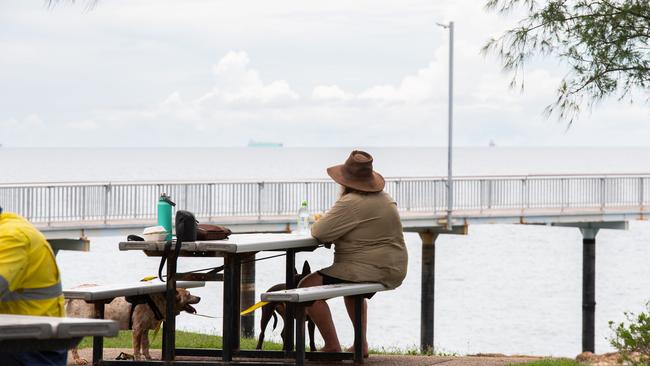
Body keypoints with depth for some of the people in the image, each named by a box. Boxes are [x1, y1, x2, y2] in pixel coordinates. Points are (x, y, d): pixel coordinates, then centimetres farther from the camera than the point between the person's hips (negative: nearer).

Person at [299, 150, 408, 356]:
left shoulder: (351, 203, -18)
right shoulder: (384, 198, 13)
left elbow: (320, 233, -20)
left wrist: (317, 224, 4)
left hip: (369, 269, -10)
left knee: (307, 286, -6)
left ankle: (332, 346, -6)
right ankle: (361, 344, 32)